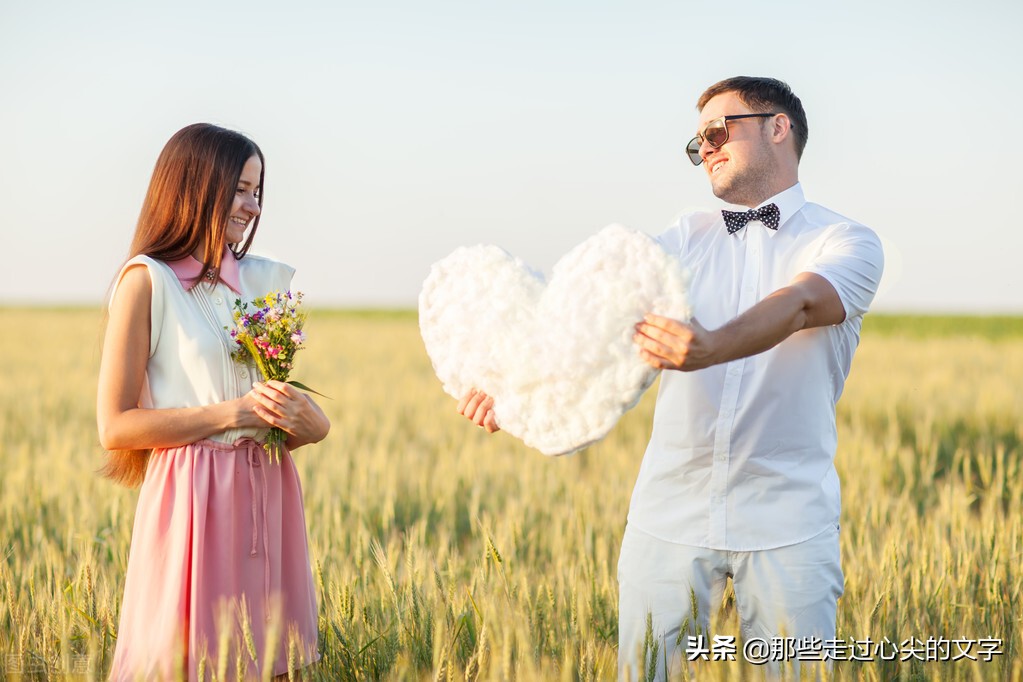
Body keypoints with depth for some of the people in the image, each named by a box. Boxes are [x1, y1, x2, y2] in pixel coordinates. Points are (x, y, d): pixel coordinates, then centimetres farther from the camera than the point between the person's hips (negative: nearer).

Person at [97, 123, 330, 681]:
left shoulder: (259, 280, 12)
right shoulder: (148, 281, -5)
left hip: (267, 494, 6)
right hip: (194, 498, -6)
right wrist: (232, 413, -15)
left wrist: (304, 420, -3)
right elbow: (115, 427, -10)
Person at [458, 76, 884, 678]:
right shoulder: (689, 237, 12)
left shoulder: (848, 243, 0)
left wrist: (711, 348, -43)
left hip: (787, 524, -3)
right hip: (670, 511, 3)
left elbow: (797, 306, -22)